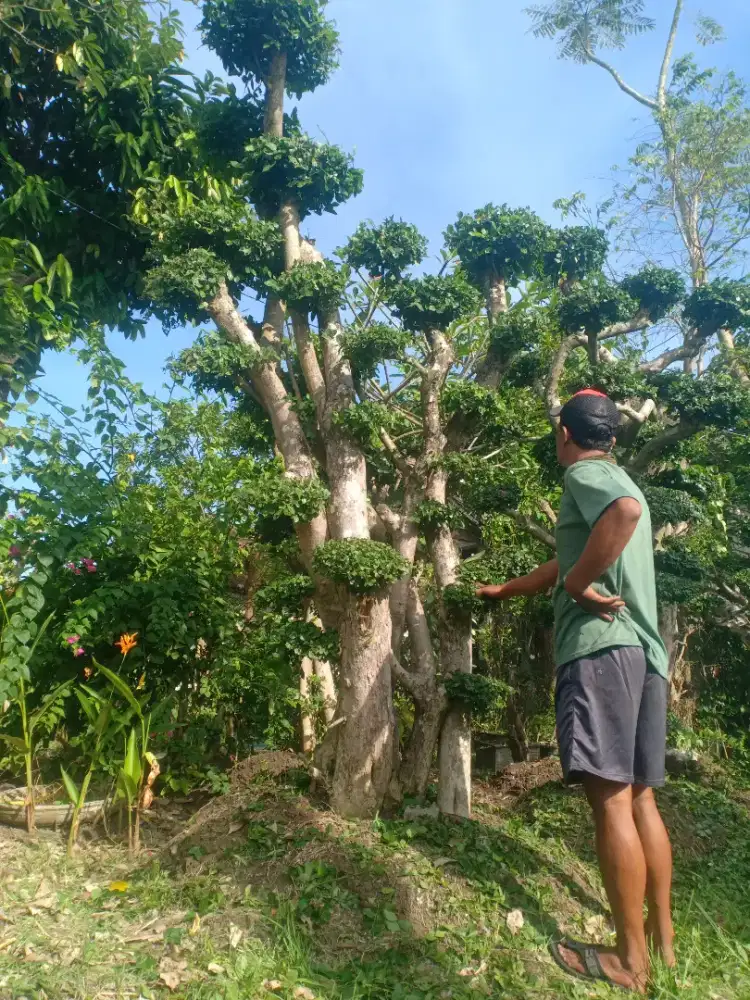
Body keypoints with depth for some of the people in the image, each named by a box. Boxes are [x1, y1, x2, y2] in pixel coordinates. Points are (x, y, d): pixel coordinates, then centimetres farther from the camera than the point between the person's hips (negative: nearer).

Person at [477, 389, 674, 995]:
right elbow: (565, 563, 35)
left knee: (611, 800, -6)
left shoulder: (584, 474, -1)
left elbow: (625, 511, -27)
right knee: (641, 799, 12)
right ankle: (663, 942, 19)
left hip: (601, 647, -9)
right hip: (645, 654, 9)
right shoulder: (618, 483, 26)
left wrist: (578, 585, -16)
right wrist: (504, 591, 45)